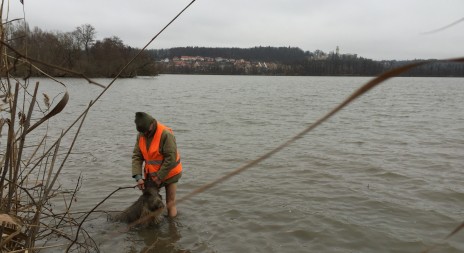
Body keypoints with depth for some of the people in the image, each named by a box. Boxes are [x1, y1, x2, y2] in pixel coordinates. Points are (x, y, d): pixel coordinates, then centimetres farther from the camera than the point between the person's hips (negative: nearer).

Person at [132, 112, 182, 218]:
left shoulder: (166, 134, -24)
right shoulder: (141, 135, -3)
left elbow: (171, 158, -25)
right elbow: (137, 156, -5)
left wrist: (159, 177, -19)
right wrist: (138, 177, -15)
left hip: (169, 173, -6)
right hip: (152, 174, 6)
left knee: (170, 203, 1)